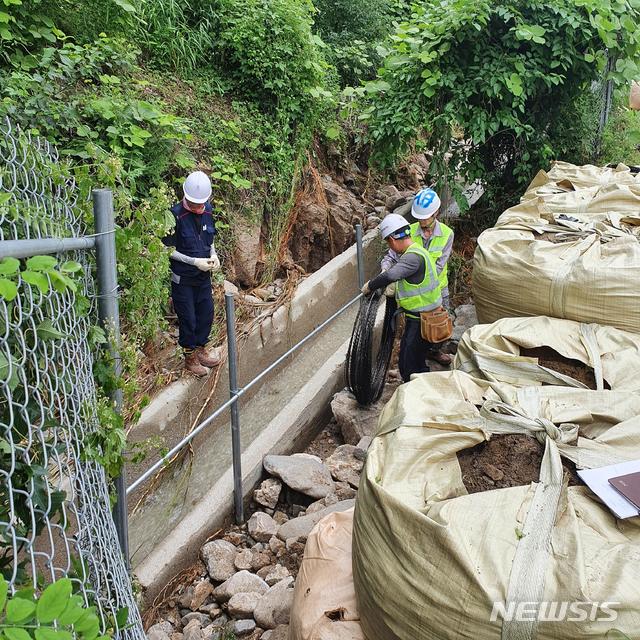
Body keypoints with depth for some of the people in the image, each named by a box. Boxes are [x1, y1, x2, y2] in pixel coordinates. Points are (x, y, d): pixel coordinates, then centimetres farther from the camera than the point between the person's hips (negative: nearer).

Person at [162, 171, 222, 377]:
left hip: (203, 275, 6)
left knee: (206, 313, 15)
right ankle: (190, 358, 20)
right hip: (183, 277, -6)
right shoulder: (176, 215, -19)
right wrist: (195, 261, -21)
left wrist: (213, 255, -3)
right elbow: (169, 250, -16)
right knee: (188, 319, 4)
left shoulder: (207, 211, 1)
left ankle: (201, 350, 34)